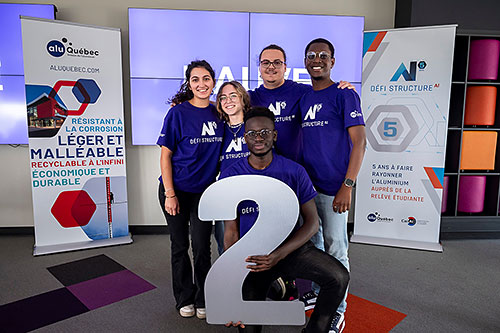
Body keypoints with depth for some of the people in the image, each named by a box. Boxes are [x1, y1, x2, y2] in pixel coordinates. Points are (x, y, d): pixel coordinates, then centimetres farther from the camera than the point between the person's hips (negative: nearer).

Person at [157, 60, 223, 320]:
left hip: (204, 190, 3)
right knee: (180, 245, 10)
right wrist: (169, 194, -13)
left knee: (201, 246, 6)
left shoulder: (218, 113, 2)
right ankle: (185, 299, 29)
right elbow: (165, 156, -9)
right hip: (176, 190, -2)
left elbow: (222, 151, 12)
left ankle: (202, 299, 26)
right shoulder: (178, 113, -10)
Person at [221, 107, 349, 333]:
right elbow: (231, 231, -3)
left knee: (339, 277, -23)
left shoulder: (294, 172, -4)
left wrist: (278, 255, -20)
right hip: (253, 254, 0)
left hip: (292, 247, 1)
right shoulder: (230, 176, -4)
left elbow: (312, 222, -4)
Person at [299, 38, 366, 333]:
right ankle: (317, 291, 39)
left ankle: (337, 308, 22)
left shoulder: (344, 95, -6)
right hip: (305, 184, 6)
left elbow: (360, 142, -11)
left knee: (335, 249, 3)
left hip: (332, 187, -6)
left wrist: (347, 187, -18)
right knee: (311, 242, 19)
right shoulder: (303, 98, 12)